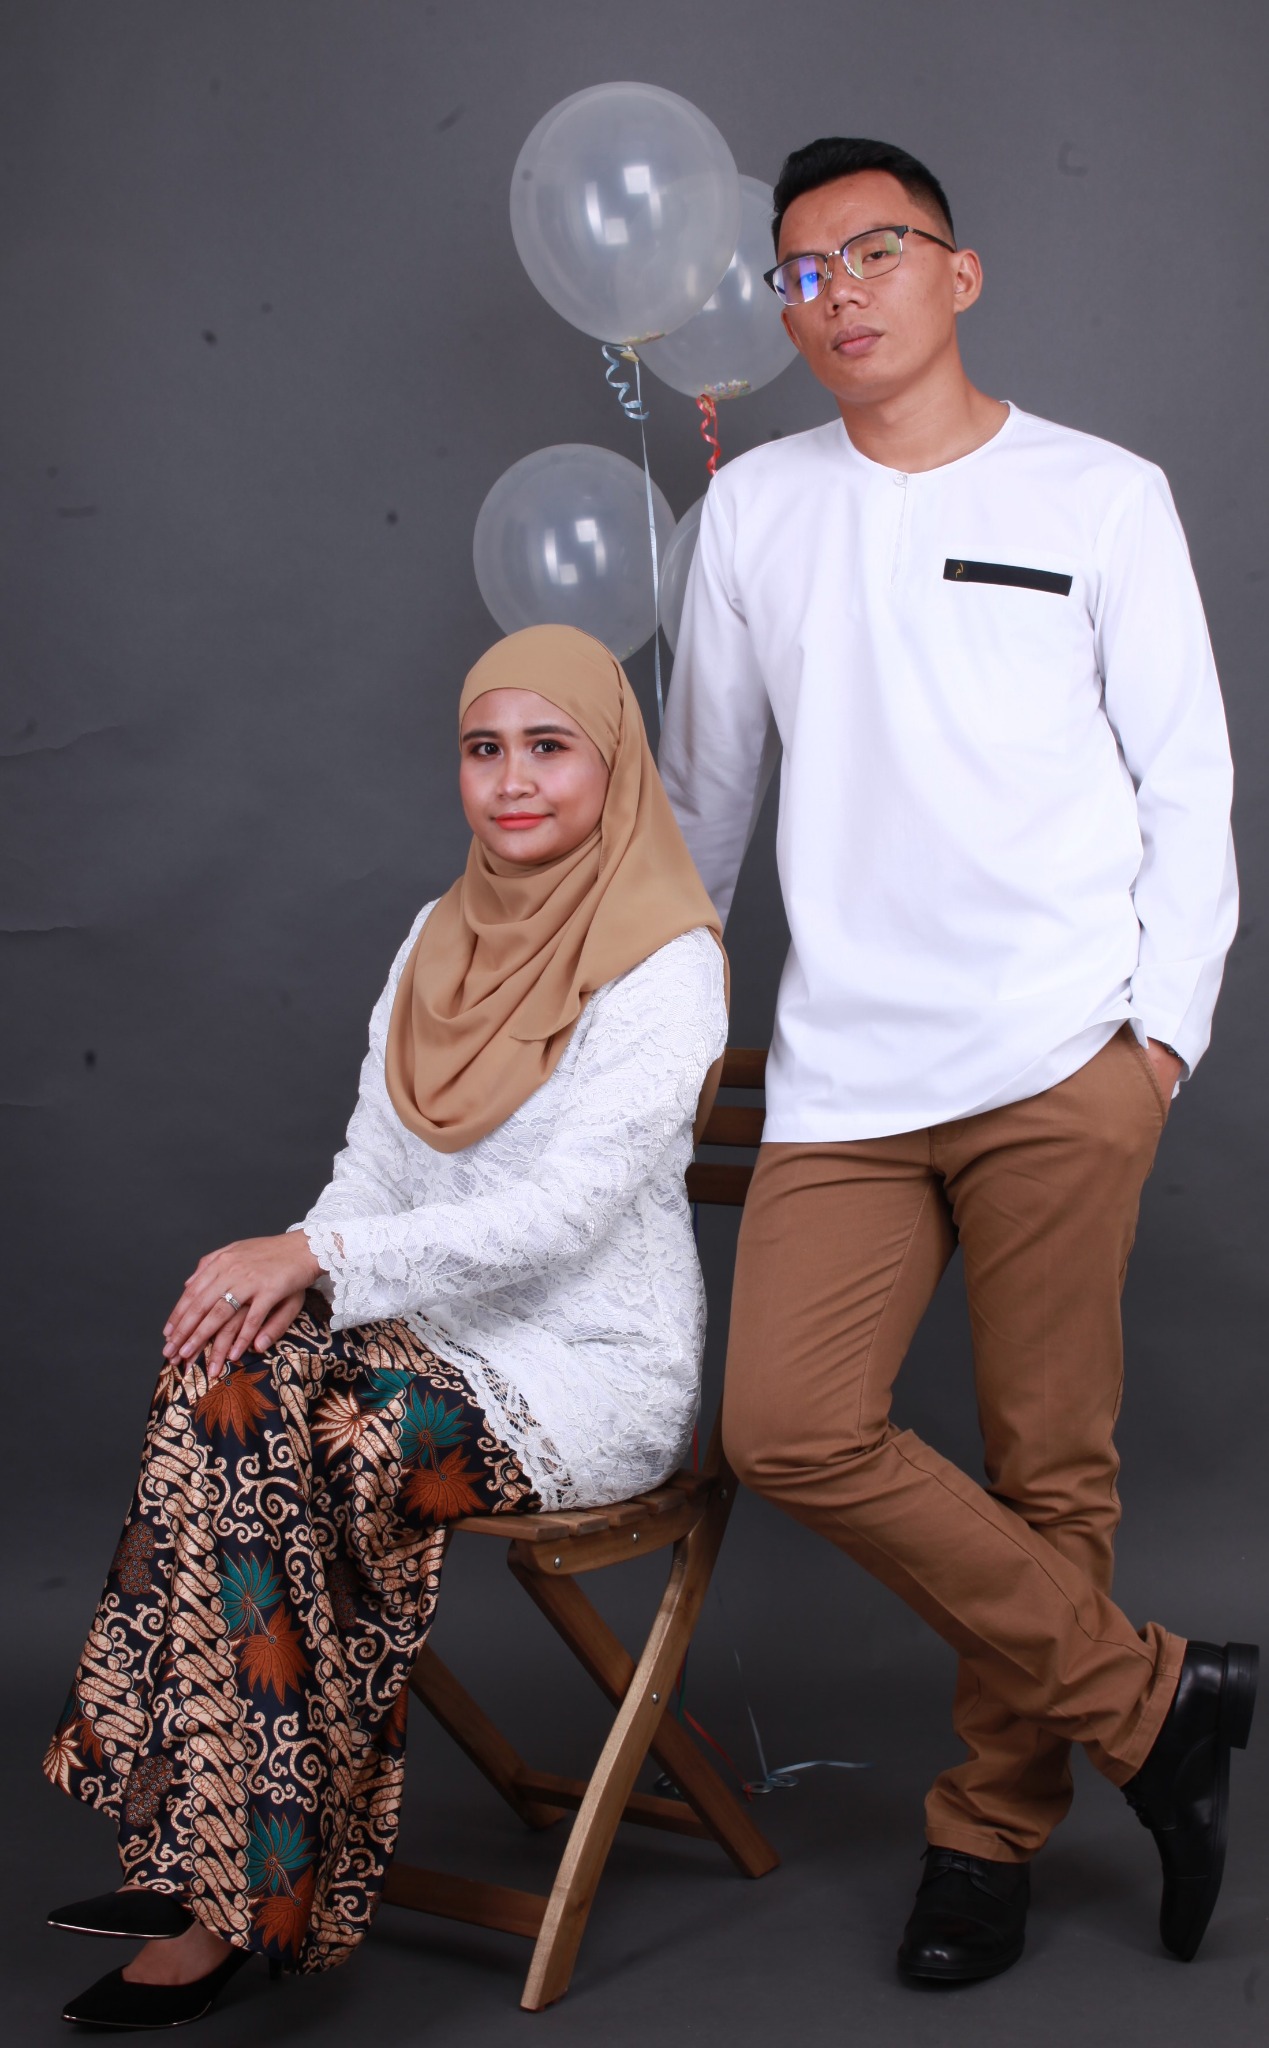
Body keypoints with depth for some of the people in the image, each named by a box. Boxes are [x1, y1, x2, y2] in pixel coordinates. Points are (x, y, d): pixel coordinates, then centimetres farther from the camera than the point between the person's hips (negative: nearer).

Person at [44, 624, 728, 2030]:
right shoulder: (437, 939, 14)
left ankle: (224, 1882, -16)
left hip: (588, 1373, -6)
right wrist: (292, 1269, -11)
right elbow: (375, 1165, 11)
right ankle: (211, 1877, -22)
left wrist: (317, 1254, -22)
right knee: (225, 1381, -24)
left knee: (250, 1418, -26)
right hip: (444, 1337, 6)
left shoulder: (666, 964, -9)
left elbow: (567, 1207, -18)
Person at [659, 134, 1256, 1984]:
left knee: (1050, 1464, 1)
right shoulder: (756, 510, 12)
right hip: (843, 1069, 3)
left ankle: (995, 1824, 21)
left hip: (1061, 1064, -2)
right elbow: (705, 788, 21)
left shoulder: (1104, 498, 6)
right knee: (790, 1430, -12)